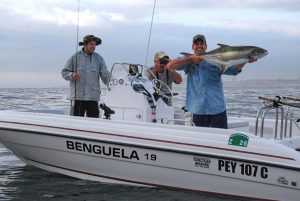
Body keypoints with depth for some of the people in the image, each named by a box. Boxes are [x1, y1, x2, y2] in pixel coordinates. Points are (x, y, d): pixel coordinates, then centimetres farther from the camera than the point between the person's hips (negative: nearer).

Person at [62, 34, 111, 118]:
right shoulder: (75, 57, 4)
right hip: (77, 96, -1)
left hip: (93, 97, 2)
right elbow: (64, 72, 7)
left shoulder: (98, 58, 10)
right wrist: (71, 75, -15)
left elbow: (104, 74, 5)